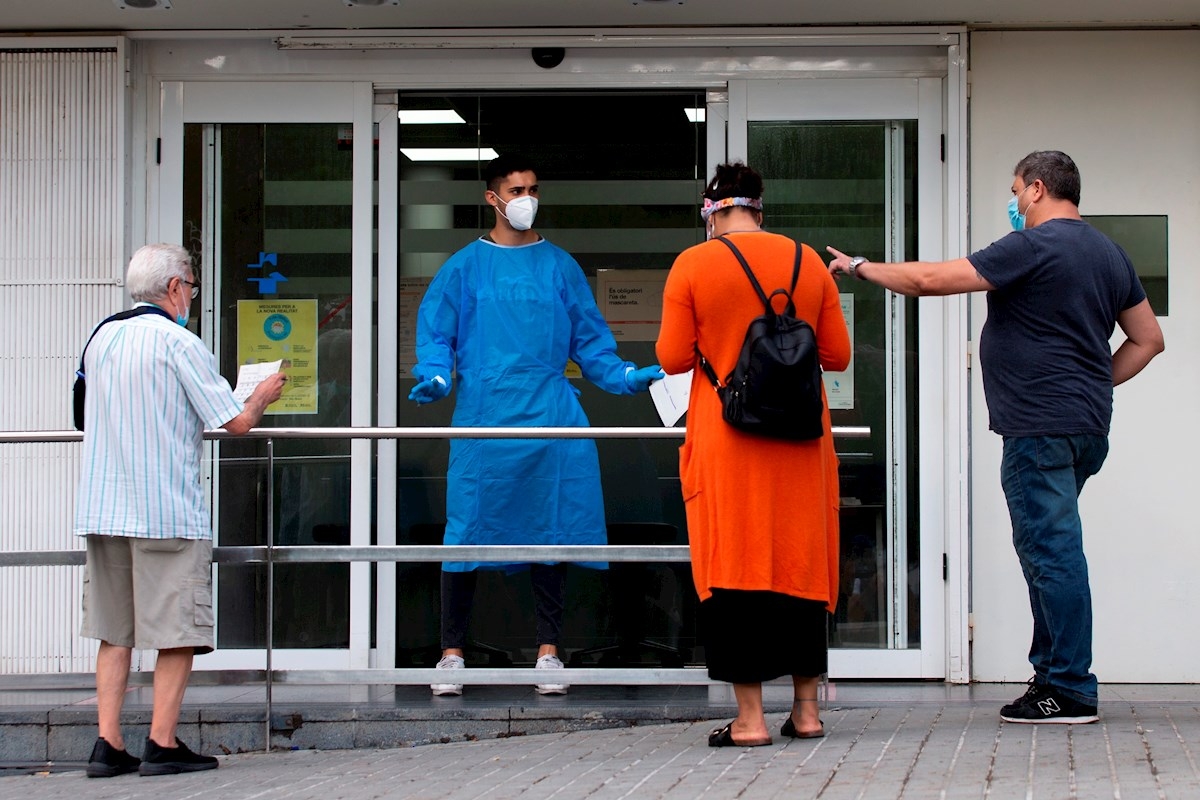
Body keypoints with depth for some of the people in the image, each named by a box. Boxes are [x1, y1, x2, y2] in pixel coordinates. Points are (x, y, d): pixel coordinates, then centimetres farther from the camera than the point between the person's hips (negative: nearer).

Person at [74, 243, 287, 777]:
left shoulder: (102, 340, 12)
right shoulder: (179, 343, -9)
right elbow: (236, 422, -9)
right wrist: (262, 396, 12)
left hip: (103, 509, 6)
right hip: (168, 510, -6)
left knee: (114, 632, 9)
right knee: (178, 631, 1)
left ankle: (108, 744, 5)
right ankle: (162, 744, -1)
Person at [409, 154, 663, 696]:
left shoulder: (559, 266, 13)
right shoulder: (465, 267, 8)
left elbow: (589, 338, 14)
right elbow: (434, 332, 5)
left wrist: (624, 376, 1)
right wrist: (435, 378, -14)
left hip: (550, 420, 2)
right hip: (483, 418, -2)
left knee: (550, 529, 2)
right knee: (467, 530, -3)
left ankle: (548, 651, 11)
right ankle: (452, 652, 7)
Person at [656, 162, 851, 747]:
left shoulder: (692, 265, -4)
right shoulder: (807, 262, 5)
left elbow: (673, 358, -5)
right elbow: (837, 355, 7)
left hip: (726, 441, -3)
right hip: (801, 439, 3)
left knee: (735, 566, 0)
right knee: (802, 563, 11)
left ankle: (750, 717, -2)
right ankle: (806, 710, 15)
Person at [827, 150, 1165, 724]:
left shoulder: (1032, 247, -11)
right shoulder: (1110, 254, 16)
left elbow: (930, 280, -13)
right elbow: (1148, 339, 21)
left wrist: (860, 267, 0)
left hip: (1041, 426, -9)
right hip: (1088, 425, 9)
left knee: (1052, 550, -7)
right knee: (1049, 549, 16)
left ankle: (1070, 690, -5)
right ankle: (1051, 673, 20)